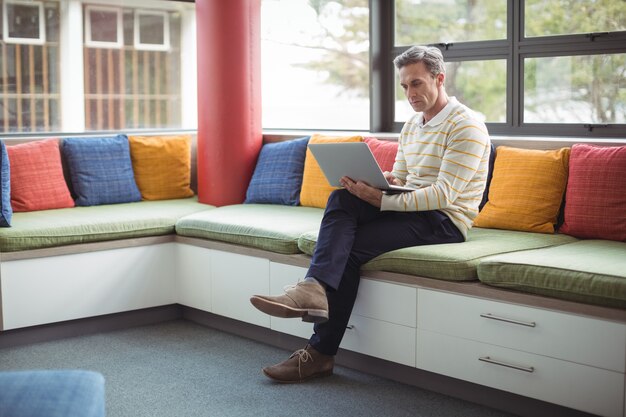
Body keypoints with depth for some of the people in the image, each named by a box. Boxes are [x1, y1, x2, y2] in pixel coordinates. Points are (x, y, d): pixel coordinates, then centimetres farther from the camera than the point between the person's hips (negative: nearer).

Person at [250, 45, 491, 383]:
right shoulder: (412, 125, 19)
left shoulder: (466, 126, -10)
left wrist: (381, 200, -27)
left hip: (445, 221, -7)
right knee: (341, 198, -22)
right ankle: (313, 289, -39)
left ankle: (321, 352, -21)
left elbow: (444, 194, -20)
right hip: (411, 209, 7)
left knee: (350, 248, -22)